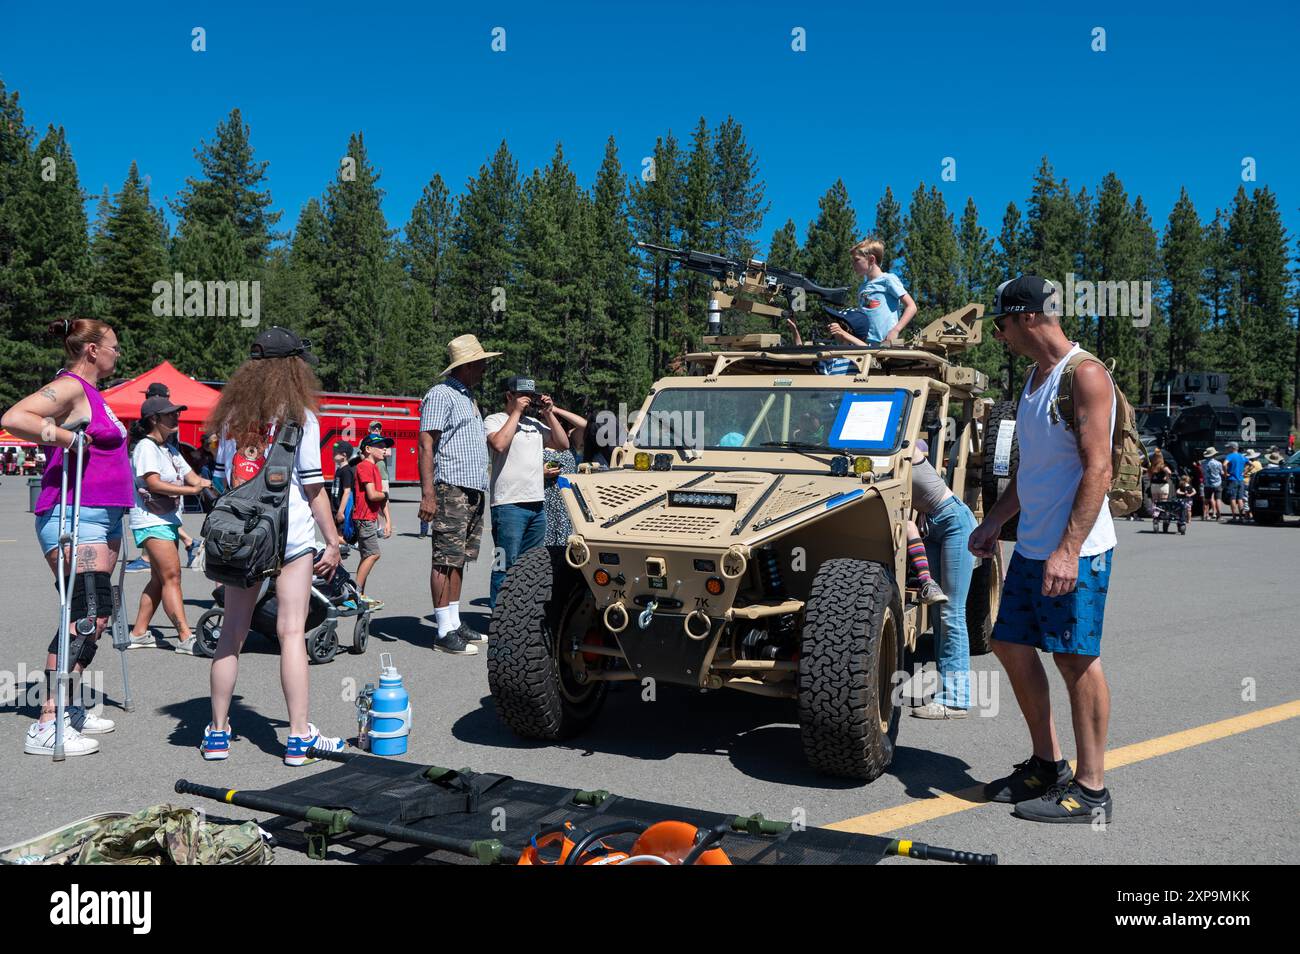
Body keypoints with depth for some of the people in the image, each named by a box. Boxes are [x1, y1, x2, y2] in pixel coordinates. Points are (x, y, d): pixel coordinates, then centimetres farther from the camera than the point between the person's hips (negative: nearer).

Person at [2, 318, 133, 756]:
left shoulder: (91, 392, 19)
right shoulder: (69, 387, -10)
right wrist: (66, 437, -24)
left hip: (102, 517, 10)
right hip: (73, 519, -10)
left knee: (96, 614, 12)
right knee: (87, 615, -15)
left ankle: (71, 710, 22)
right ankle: (47, 726, -13)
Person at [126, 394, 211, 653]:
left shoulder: (169, 449, 18)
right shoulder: (146, 447, -10)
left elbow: (191, 477, 14)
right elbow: (153, 483, -21)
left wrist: (207, 484, -4)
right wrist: (191, 489, -25)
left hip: (168, 519, 10)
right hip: (151, 521, -10)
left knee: (160, 578, 11)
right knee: (171, 576, -14)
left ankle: (139, 633, 19)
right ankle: (186, 638, -18)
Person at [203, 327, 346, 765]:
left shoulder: (232, 414, 8)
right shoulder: (300, 416, -5)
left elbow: (222, 475, 11)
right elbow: (313, 487, -6)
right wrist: (333, 541, 0)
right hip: (290, 535, -4)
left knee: (231, 632, 10)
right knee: (291, 632, -2)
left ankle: (218, 731, 17)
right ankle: (299, 736, 2)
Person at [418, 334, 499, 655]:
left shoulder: (468, 397, 22)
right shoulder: (441, 394, -7)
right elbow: (426, 445, -13)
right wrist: (427, 494, -20)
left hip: (474, 490, 9)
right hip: (451, 488, -9)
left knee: (459, 559, 12)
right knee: (446, 559, -7)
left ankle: (455, 623, 17)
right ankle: (445, 632, -5)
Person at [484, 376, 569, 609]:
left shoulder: (535, 422, 19)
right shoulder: (494, 420, 1)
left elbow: (563, 444, 17)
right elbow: (499, 444, -19)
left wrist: (549, 414, 10)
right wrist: (516, 412, -10)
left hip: (537, 503, 7)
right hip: (509, 504, -7)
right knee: (506, 565, -7)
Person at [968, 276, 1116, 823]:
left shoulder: (1085, 375, -13)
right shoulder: (1034, 376, 15)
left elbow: (1097, 470, -20)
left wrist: (1068, 550, -25)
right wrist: (993, 522, 21)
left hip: (1073, 551, -9)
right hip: (1031, 546, 9)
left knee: (1075, 658, -3)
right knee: (1011, 646, 12)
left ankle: (1090, 790, 8)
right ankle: (1047, 765, 25)